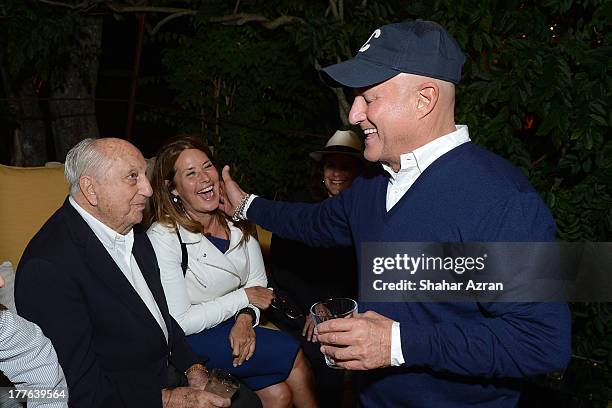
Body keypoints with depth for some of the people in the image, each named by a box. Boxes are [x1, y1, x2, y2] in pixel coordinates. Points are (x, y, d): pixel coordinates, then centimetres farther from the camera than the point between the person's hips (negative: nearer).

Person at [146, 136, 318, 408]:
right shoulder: (162, 238, -20)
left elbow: (258, 281, 5)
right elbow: (179, 322, -20)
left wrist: (246, 318, -16)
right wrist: (244, 297, -15)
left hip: (237, 325, 5)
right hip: (190, 343, -5)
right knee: (294, 356, -16)